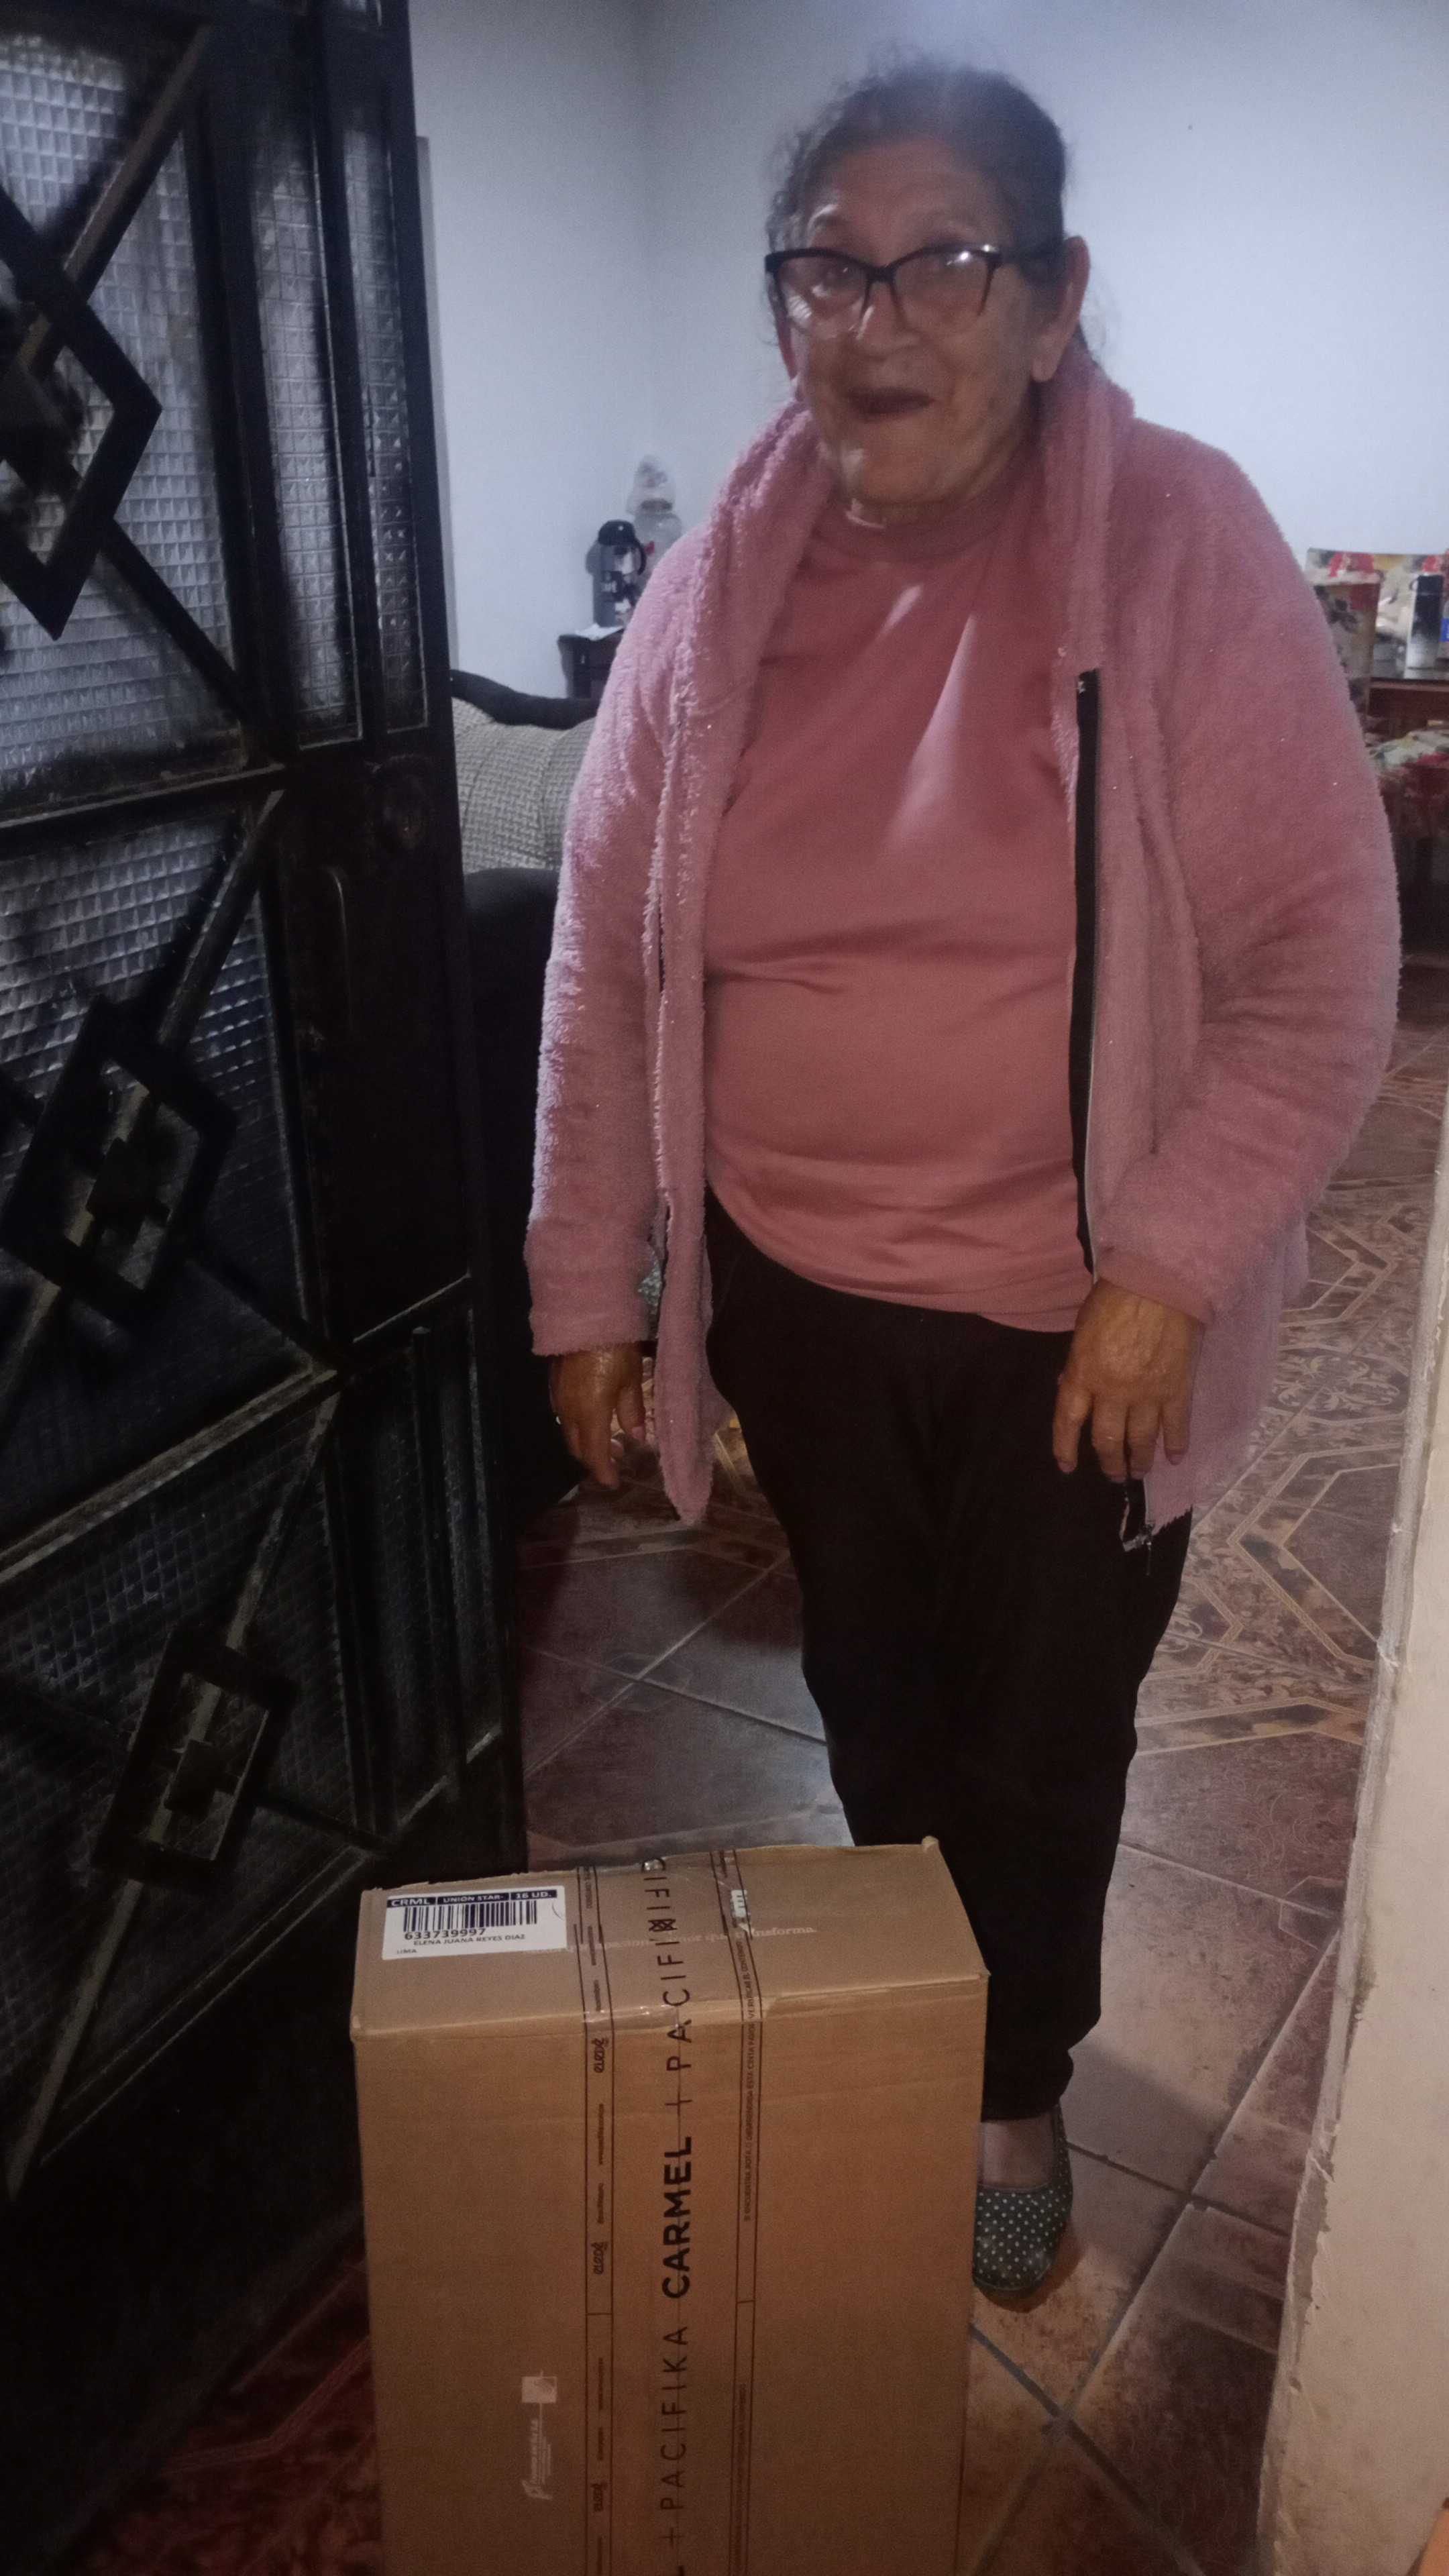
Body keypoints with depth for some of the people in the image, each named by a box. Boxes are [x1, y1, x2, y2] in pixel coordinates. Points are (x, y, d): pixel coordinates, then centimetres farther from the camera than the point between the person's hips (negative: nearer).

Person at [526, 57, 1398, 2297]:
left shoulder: (1179, 547, -13)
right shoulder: (720, 589, -4)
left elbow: (1324, 959, -12)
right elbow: (605, 960, 1)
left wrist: (1169, 1270, -18)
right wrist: (588, 1287, 2)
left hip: (1073, 1316, -2)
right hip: (796, 1294, 3)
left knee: (1045, 1736, 15)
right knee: (873, 1690, 21)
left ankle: (1019, 2084, 44)